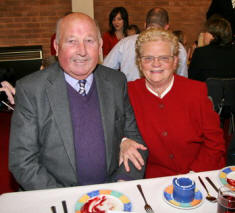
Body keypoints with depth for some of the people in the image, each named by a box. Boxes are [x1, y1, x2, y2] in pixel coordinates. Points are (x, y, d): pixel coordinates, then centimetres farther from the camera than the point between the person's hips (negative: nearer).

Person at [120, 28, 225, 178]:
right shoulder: (128, 92, -1)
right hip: (153, 182, -1)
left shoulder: (197, 90, 1)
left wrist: (193, 175, -9)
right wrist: (122, 142, -14)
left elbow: (215, 143, 3)